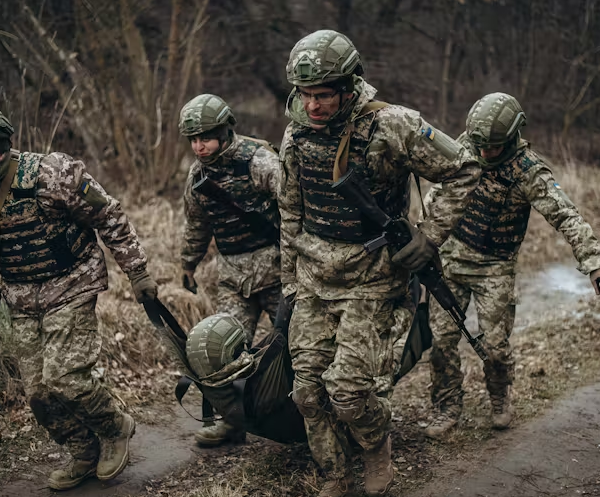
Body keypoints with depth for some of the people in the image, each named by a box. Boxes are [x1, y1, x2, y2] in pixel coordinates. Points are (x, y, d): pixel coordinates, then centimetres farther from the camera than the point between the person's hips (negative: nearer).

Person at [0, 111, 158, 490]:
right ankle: (86, 455, 26)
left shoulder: (53, 174, -17)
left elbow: (110, 218, -10)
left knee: (63, 376, -16)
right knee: (38, 391, 5)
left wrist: (137, 273, -9)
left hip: (71, 288, -6)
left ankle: (116, 429, 12)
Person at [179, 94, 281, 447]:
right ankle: (231, 420, 14)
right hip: (233, 273, 6)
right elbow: (196, 223, 23)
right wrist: (189, 264, 30)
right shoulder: (198, 174, 7)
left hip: (273, 263, -6)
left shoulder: (259, 161, -15)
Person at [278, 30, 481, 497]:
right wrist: (289, 284, 14)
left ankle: (378, 450, 22)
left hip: (369, 279, -5)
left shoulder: (391, 127, -17)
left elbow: (463, 170, -7)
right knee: (309, 387, 4)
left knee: (347, 386, -11)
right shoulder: (295, 135, 0)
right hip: (314, 276, 5)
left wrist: (430, 236, -11)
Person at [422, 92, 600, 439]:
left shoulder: (529, 171, -19)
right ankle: (448, 408, 17)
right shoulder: (465, 146, -6)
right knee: (442, 336, 0)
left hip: (494, 268, -3)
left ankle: (501, 400, 27)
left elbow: (567, 217, -26)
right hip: (451, 256, 3)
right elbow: (441, 185, 11)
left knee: (495, 343, -2)